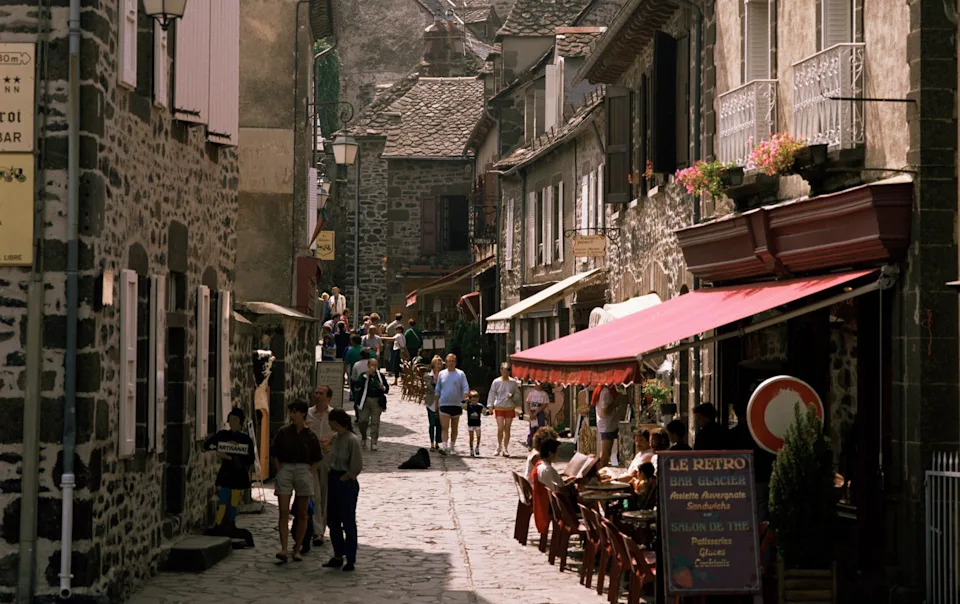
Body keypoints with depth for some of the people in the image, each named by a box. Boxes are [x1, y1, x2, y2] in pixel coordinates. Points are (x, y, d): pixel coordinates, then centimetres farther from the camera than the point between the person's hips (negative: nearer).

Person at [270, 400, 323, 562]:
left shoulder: (310, 436, 3)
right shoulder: (284, 432, 5)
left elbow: (317, 460, 11)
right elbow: (275, 455, 10)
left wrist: (309, 474, -1)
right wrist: (279, 472, 0)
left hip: (304, 470, 0)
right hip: (285, 469, 0)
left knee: (302, 514, 3)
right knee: (284, 512, -9)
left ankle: (297, 549, 11)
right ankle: (283, 548, -13)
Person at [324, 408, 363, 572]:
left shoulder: (352, 440, -17)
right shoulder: (335, 438, 7)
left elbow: (357, 467, -17)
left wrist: (344, 478, -11)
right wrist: (333, 478, 8)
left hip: (347, 483, -8)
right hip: (333, 480, 8)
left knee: (348, 522, 0)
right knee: (332, 520, 13)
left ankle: (350, 560, 8)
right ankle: (338, 556, 23)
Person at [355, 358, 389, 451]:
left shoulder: (380, 376, 9)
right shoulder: (363, 375, 1)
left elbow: (387, 389, 14)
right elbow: (357, 386, -15)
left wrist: (383, 388, -11)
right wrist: (366, 375, -17)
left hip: (377, 402, 1)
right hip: (365, 401, -1)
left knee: (375, 422, -2)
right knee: (363, 421, -6)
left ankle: (374, 443, 2)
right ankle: (364, 439, 20)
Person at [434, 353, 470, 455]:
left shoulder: (460, 374, 3)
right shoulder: (441, 374, 9)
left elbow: (465, 388, -3)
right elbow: (437, 389, 15)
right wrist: (436, 402, 11)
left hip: (456, 404, 0)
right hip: (444, 404, 0)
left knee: (454, 428, 10)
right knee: (444, 427, -12)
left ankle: (452, 447, 21)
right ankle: (444, 447, -21)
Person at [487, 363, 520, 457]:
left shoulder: (513, 382, 4)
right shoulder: (496, 382, 1)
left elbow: (518, 394, 10)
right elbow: (491, 394, 3)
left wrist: (512, 396, -12)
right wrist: (490, 405, -6)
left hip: (510, 408, 1)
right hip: (499, 407, -1)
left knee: (507, 429, 3)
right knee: (500, 428, -11)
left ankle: (505, 449, 11)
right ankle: (499, 446, 9)